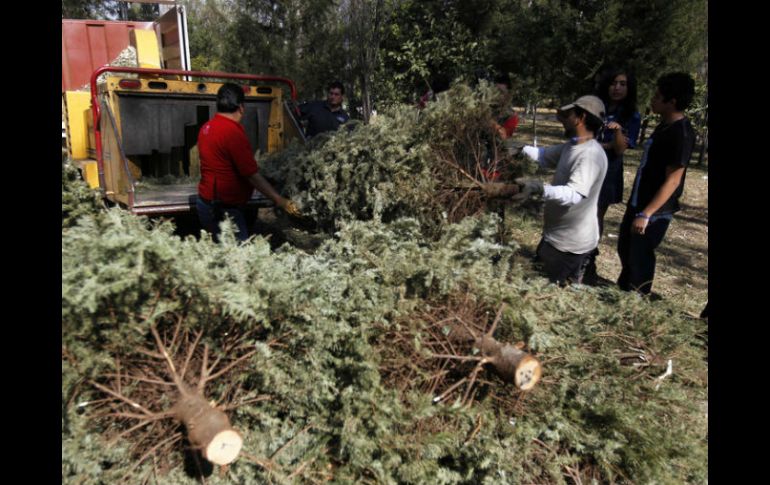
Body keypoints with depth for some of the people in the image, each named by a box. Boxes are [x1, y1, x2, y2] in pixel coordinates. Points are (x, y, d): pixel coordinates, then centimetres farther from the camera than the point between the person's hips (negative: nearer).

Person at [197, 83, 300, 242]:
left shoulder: (207, 127, 8)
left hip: (207, 202, 10)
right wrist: (279, 200, -19)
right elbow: (252, 174, -21)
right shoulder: (233, 131, -20)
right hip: (224, 209, -10)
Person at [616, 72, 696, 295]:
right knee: (625, 249, 21)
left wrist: (646, 214, -25)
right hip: (639, 201, 9)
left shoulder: (681, 134, -20)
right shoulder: (665, 124, 8)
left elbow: (672, 181, -23)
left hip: (655, 210, -9)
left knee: (640, 257, 3)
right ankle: (623, 290, 41)